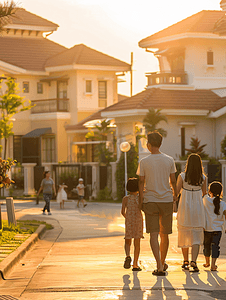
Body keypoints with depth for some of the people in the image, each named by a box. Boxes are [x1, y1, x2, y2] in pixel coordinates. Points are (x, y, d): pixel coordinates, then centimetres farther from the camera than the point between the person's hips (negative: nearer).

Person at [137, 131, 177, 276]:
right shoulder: (169, 160, 1)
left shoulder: (144, 162, -5)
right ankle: (162, 263, 29)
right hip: (167, 200, 2)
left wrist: (141, 199, 9)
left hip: (150, 201, -2)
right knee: (164, 234, 15)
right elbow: (173, 181, 7)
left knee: (154, 234, -4)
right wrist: (174, 194, 24)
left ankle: (160, 266, -15)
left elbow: (141, 182, -2)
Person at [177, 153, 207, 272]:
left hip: (184, 209, -1)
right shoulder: (203, 178, -3)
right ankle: (193, 261, -15)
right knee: (196, 237, 2)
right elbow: (204, 193, 9)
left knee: (184, 235, 14)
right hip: (198, 209, 1)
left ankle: (185, 261, 21)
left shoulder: (182, 176, -9)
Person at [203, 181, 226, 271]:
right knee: (215, 246, 0)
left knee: (206, 246, 18)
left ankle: (207, 262, 35)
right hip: (217, 229, -1)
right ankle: (213, 264, -11)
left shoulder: (206, 200, -4)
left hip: (206, 228, 2)